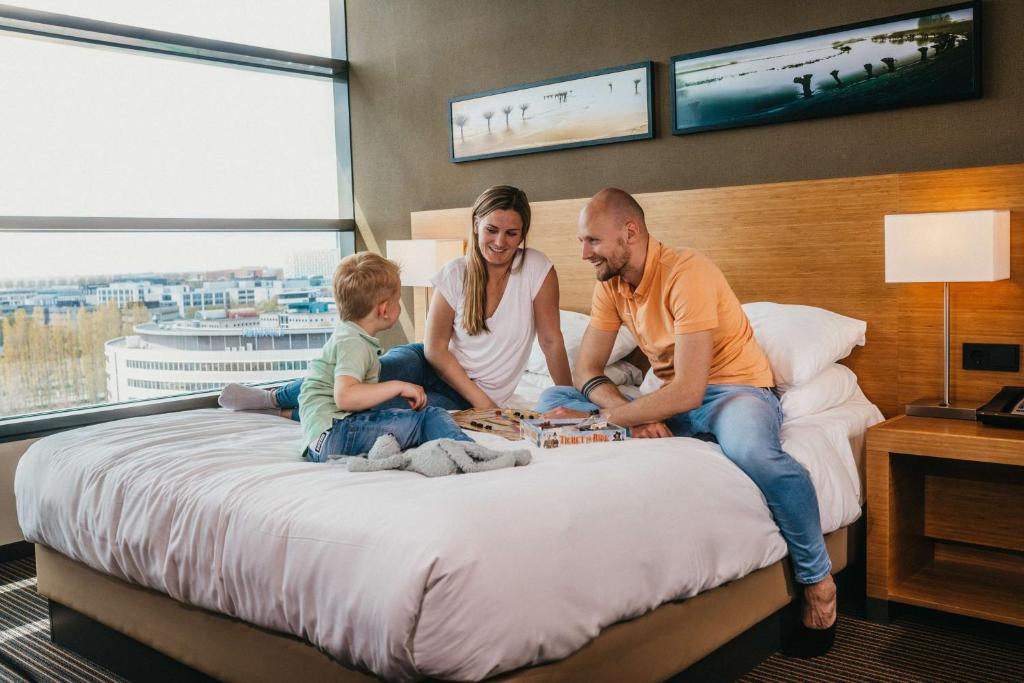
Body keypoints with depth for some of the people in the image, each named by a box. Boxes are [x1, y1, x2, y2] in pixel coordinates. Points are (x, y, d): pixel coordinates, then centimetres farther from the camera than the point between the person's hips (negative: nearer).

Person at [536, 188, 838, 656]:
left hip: (734, 388, -7)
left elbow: (688, 391, -30)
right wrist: (631, 415, -21)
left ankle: (817, 579, -16)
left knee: (751, 451, -42)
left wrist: (598, 420, -29)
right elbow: (587, 370, -1)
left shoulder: (688, 273, -23)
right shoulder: (610, 284, 0)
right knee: (553, 400, -6)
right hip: (672, 402, 7)